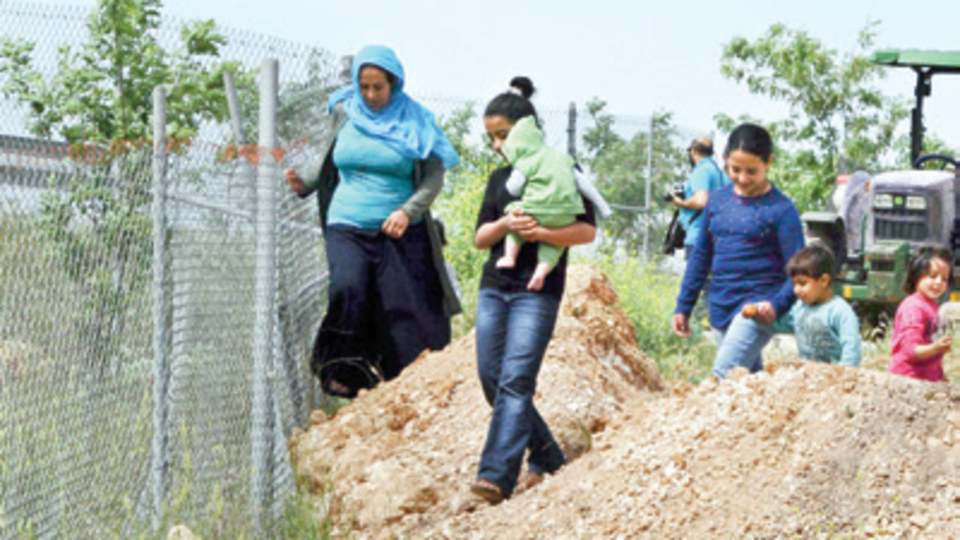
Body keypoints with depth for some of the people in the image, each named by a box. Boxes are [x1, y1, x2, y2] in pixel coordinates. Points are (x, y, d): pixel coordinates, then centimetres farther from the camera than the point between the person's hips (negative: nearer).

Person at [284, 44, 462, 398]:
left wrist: (408, 210, -19)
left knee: (404, 308, -7)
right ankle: (343, 369, -14)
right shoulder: (344, 113, 10)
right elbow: (330, 162, 21)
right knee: (348, 290, -25)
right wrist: (305, 183, 1)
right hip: (347, 228, 1)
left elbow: (434, 175, -2)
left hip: (400, 234, -1)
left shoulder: (414, 122, 3)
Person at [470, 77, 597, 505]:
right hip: (494, 287, 6)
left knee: (515, 380, -15)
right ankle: (546, 455, 19)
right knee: (491, 378, 3)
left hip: (537, 290, -6)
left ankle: (496, 476, -22)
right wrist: (505, 224, -11)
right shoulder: (500, 179, 17)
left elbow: (587, 229, -7)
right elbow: (480, 237, 11)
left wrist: (540, 232, -22)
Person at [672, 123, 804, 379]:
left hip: (757, 309, -6)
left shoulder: (781, 210, -7)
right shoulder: (717, 200, 9)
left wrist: (777, 304, -25)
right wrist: (683, 307, 17)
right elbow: (700, 257, 17)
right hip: (721, 309, 6)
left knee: (723, 375, -20)